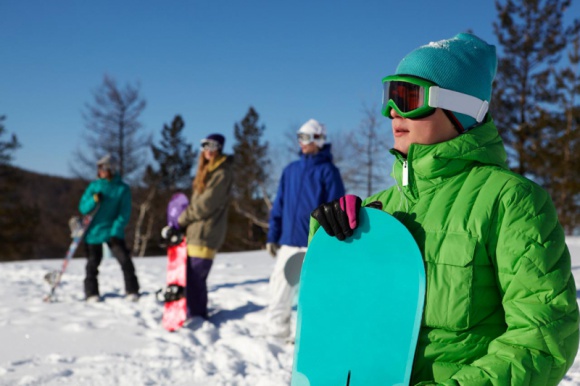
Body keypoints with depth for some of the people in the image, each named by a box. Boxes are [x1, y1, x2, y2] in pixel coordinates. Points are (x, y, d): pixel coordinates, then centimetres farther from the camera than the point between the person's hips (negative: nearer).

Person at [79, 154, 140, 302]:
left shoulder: (122, 188, -4)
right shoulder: (94, 186, 3)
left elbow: (124, 213, -6)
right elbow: (83, 208, 0)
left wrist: (116, 231, -16)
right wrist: (94, 200, -20)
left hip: (113, 231, -2)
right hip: (94, 231, 2)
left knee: (125, 259, -11)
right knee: (93, 263, 6)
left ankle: (132, 291, -2)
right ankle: (91, 293, 18)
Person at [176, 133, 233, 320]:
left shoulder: (222, 174, -9)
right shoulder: (207, 171, 20)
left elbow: (206, 204, -14)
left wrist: (183, 218, -5)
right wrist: (185, 219, 10)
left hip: (205, 234, -9)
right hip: (195, 231, 9)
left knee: (195, 278, -9)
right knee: (190, 276, 11)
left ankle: (196, 317, 0)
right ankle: (196, 315, 21)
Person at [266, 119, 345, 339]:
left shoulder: (328, 171, -1)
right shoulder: (290, 170, 13)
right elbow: (279, 205, 15)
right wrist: (272, 237, 10)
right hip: (288, 242, 5)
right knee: (279, 288, 5)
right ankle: (278, 331, 19)